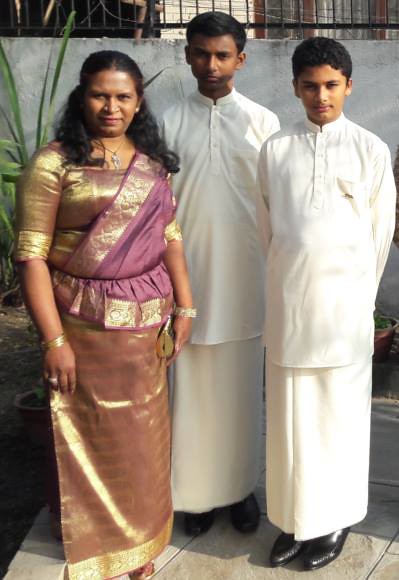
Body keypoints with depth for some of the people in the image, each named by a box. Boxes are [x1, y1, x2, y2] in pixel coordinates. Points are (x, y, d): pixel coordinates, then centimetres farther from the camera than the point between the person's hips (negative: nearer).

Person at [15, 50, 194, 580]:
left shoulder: (152, 162, 8)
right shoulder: (53, 163, -8)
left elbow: (171, 235, 11)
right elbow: (32, 254, -12)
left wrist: (184, 306, 4)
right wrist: (54, 340, -16)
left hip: (147, 321, 5)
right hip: (84, 323, -4)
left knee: (143, 433, 13)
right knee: (94, 435, 8)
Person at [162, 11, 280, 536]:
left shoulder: (262, 123, 1)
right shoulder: (170, 124, 2)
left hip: (244, 280, 0)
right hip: (189, 276, 0)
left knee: (240, 390, 9)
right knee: (192, 390, 7)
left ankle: (241, 486, 25)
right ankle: (198, 491, 21)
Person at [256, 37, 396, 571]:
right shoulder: (275, 150, 3)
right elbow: (266, 230, 10)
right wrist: (288, 284, 12)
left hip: (344, 303, -2)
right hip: (288, 303, 2)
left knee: (340, 414, 7)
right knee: (289, 417, 7)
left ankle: (334, 520, 22)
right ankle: (295, 520, 21)